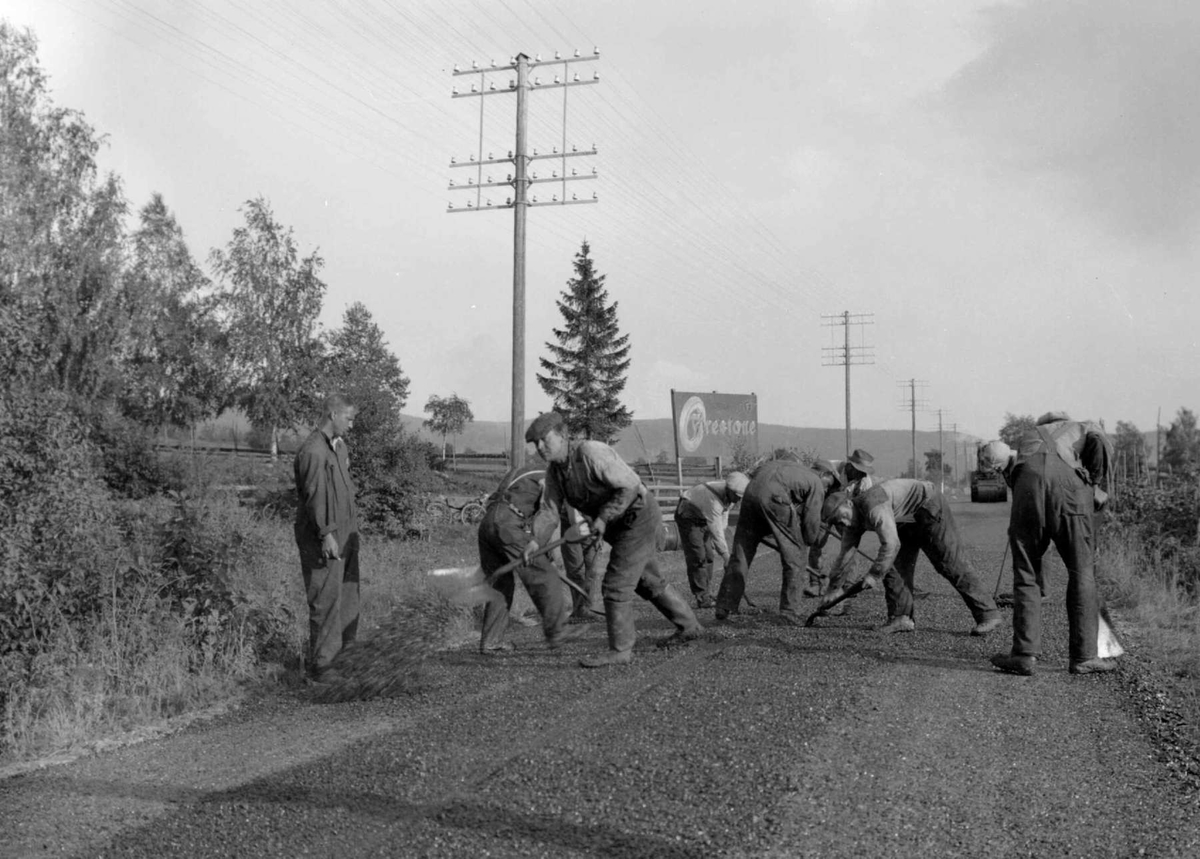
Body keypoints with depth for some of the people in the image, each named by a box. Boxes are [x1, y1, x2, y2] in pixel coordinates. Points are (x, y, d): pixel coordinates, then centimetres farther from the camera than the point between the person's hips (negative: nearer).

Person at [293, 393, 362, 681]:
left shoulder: (339, 446, 16)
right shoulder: (313, 451, -15)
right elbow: (315, 496, -20)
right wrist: (326, 534, -23)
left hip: (345, 535, 10)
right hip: (323, 539, -10)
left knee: (348, 598, 13)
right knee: (326, 602, -5)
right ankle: (320, 666, 3)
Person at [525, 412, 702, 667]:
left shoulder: (591, 452, -26)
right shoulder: (554, 469, -1)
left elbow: (630, 485, -27)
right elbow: (550, 511, -5)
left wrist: (603, 517, -27)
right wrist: (536, 540, -22)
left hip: (638, 519, -9)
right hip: (620, 526, 9)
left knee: (615, 585, -8)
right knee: (647, 582, 21)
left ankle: (620, 650, 3)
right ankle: (688, 627, 37)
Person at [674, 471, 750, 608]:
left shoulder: (730, 495, -13)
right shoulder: (713, 500, -38)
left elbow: (724, 515, 1)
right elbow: (716, 531, -36)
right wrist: (726, 556, -33)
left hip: (703, 517, 8)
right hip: (687, 516, -8)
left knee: (708, 555, 5)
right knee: (697, 556, -14)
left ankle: (704, 594, 11)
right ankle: (701, 598, -13)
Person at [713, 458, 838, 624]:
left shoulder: (795, 469, 36)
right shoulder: (816, 484, 16)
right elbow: (812, 521, 9)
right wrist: (806, 543, 28)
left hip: (751, 492, 7)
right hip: (775, 496, -6)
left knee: (741, 553, 11)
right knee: (794, 554, 9)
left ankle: (725, 607, 9)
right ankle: (788, 609, 7)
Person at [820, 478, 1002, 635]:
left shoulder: (873, 506, -31)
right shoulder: (854, 520, -2)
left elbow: (891, 544, -36)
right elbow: (845, 554, 8)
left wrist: (873, 575, -29)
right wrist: (836, 587, 11)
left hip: (929, 508, -9)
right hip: (906, 522, 9)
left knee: (950, 564, -11)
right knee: (893, 564, 0)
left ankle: (988, 614, -9)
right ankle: (901, 617, 2)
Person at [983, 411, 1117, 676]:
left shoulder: (1029, 436, 42)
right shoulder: (1086, 428, 32)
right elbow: (1100, 443, 6)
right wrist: (1099, 487, 14)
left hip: (1027, 481, 2)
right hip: (1070, 482, -2)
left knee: (1025, 572, 11)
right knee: (1081, 572, 9)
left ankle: (1025, 653, 8)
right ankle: (1084, 656, 12)